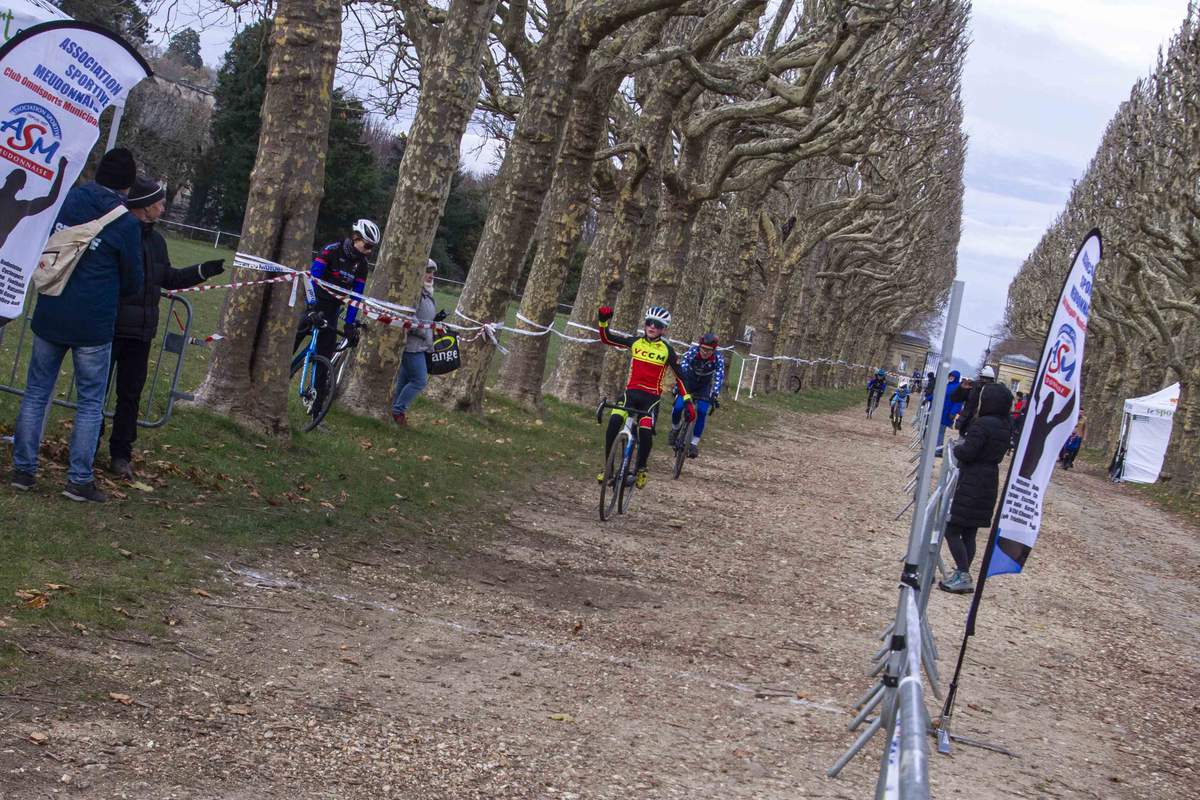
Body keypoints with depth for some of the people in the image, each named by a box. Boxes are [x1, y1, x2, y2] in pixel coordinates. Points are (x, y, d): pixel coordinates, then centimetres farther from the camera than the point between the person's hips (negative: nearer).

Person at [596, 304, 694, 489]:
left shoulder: (667, 350, -2)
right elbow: (606, 338, 3)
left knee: (646, 432, -24)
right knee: (614, 421, -25)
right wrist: (603, 321, -16)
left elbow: (679, 377, 3)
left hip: (651, 396, -1)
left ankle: (641, 470, 3)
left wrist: (688, 401, -2)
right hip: (631, 391, 2)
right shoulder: (635, 342, 3)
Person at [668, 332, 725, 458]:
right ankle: (675, 429, 14)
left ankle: (694, 443, -5)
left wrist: (715, 394, -50)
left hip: (704, 387, 0)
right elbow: (682, 367, -39)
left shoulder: (718, 359, -26)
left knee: (702, 412, -18)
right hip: (687, 381, 0)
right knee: (677, 407, -18)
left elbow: (719, 377, -35)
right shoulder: (692, 351, -28)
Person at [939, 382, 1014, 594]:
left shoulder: (983, 424, -19)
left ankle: (963, 575, -9)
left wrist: (956, 448, 0)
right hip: (989, 483, 9)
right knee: (969, 532, 14)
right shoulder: (1007, 426, 8)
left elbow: (966, 453, -21)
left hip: (970, 484, -9)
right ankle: (963, 574, 16)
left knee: (952, 529, -5)